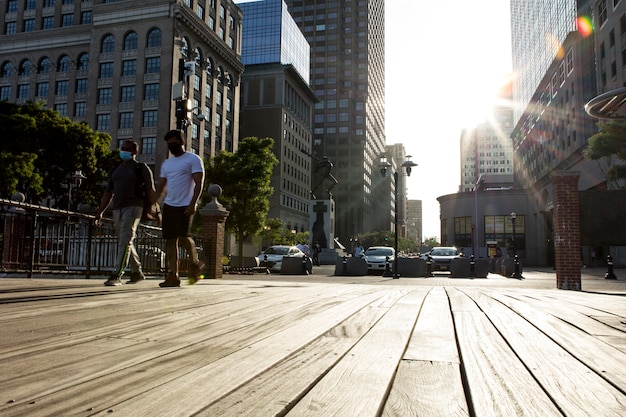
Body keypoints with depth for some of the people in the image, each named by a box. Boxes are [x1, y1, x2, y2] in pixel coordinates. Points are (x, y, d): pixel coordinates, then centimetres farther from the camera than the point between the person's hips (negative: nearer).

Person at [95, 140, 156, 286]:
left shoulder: (141, 168, 3)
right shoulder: (115, 170, 20)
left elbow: (150, 190, -2)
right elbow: (108, 193, 20)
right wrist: (100, 212, 15)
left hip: (133, 207, -7)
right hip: (117, 208, 7)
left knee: (125, 241, -15)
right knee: (126, 243, 12)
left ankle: (116, 275, -19)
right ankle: (137, 273, 24)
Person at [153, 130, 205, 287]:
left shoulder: (193, 159, 0)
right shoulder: (166, 163, 20)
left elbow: (199, 183, -9)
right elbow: (160, 187, 20)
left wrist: (193, 204, -20)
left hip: (185, 206, -6)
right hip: (168, 206, 6)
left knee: (183, 236, -16)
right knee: (170, 240, 1)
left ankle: (195, 263, 11)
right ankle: (173, 276, 3)